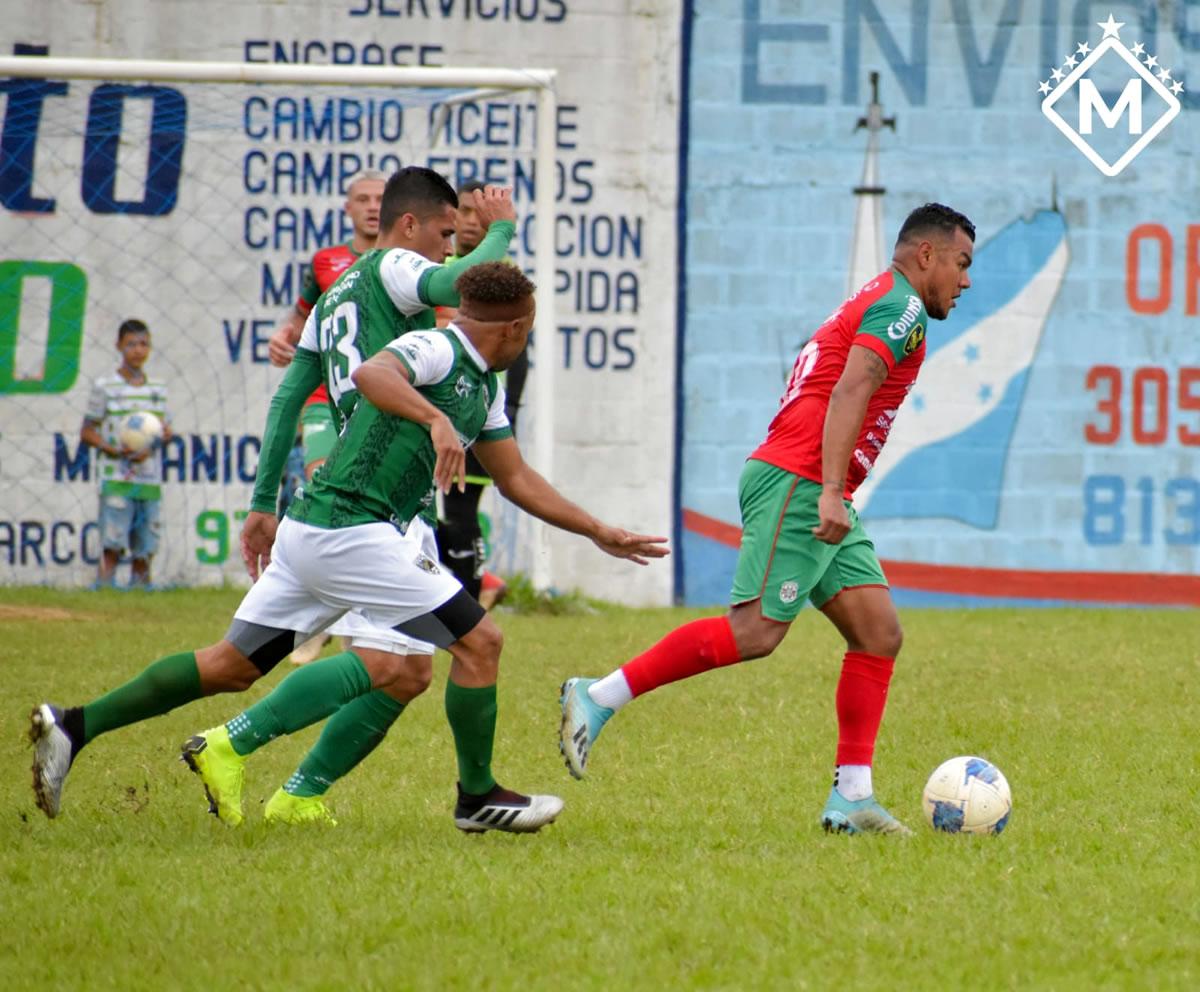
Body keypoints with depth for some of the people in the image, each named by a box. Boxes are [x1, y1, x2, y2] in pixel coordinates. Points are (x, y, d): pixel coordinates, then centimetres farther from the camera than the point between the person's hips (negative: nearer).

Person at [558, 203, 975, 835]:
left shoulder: (872, 305, 26)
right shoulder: (900, 307, -6)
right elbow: (849, 392, -19)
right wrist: (832, 493, -26)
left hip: (817, 497, 11)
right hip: (797, 482, -11)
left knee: (880, 633, 3)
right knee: (755, 630, -17)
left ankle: (851, 798, -1)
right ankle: (600, 697, -13)